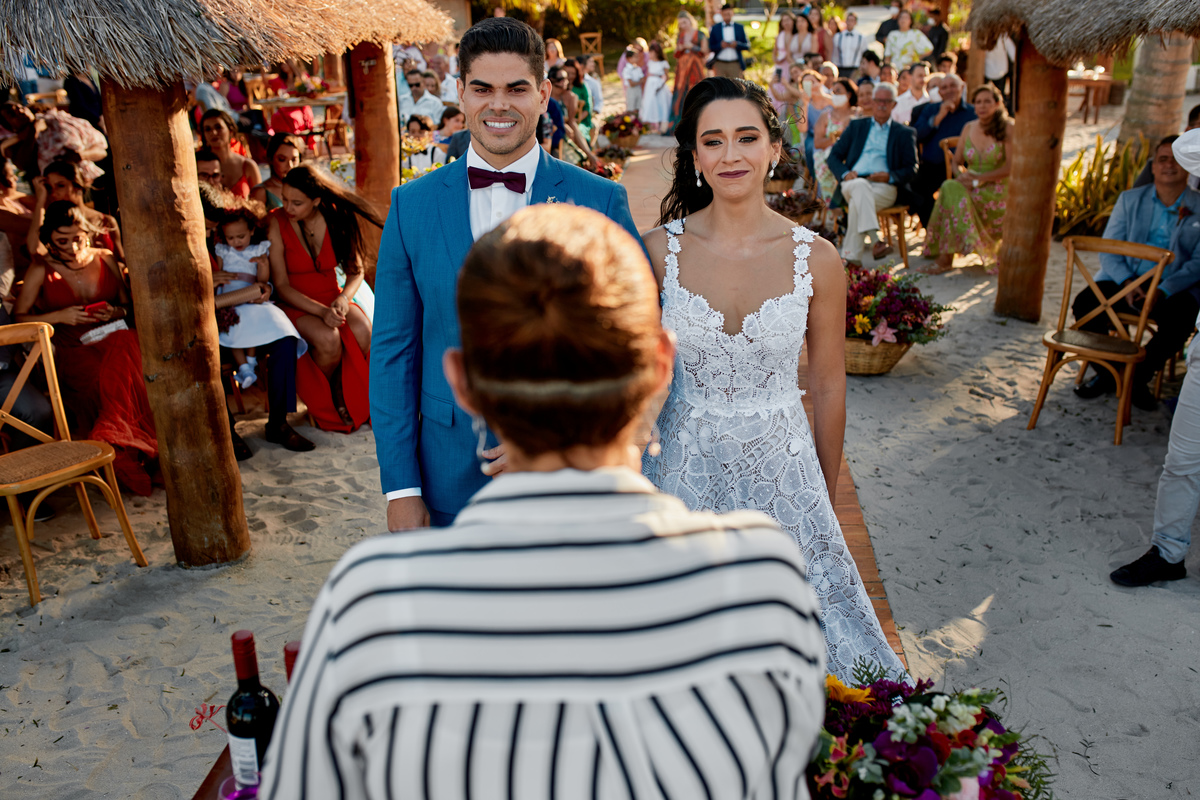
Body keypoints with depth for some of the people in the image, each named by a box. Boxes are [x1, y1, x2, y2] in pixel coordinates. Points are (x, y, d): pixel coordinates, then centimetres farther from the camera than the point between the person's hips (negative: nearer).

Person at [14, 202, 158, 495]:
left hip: (115, 337, 2)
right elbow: (18, 317, 5)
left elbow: (129, 304, 18)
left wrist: (117, 311, -5)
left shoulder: (106, 259, 11)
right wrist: (60, 316, -10)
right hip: (73, 349, -2)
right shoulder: (41, 269, 4)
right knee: (115, 383, -33)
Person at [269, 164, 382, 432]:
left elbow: (355, 270, 5)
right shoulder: (277, 223, -12)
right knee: (328, 340, -34)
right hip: (297, 305, -3)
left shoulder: (336, 219, -4)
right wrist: (321, 311, -24)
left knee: (363, 331, -30)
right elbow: (282, 285, -12)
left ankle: (356, 402, -5)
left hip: (333, 297, 3)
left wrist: (344, 298, -17)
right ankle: (328, 404, -3)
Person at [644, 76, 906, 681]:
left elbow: (828, 387, 2)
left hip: (781, 472, 0)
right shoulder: (658, 250, -8)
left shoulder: (817, 259, -8)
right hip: (684, 471, 0)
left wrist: (826, 495, 8)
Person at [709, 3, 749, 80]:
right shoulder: (715, 28, 8)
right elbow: (710, 48, 6)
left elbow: (747, 46, 9)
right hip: (719, 64, -1)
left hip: (735, 64, 1)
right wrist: (720, 45, -12)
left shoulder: (739, 27, 11)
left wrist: (737, 44, -10)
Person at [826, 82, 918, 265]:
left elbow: (911, 169, 12)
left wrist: (890, 176, -11)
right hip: (853, 183, 1)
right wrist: (845, 173, -6)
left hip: (884, 188, -1)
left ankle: (850, 256, -39)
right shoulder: (856, 126, 26)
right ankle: (876, 241, -51)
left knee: (857, 201, -35)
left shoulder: (905, 133, 21)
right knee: (860, 186, -38)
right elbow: (833, 157, 17)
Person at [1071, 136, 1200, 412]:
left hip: (1174, 288, -2)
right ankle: (1106, 373, -4)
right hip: (1125, 280, 2)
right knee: (1084, 303, -24)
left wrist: (1163, 291, -19)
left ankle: (1139, 377, -8)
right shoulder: (1130, 199, 11)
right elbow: (1107, 250, 4)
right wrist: (1127, 283, -15)